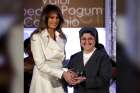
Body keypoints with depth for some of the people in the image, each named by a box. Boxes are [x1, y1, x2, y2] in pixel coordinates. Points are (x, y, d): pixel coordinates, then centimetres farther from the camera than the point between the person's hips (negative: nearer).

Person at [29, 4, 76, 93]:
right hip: (44, 80, -5)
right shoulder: (37, 37, -8)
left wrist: (66, 73, -5)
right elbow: (40, 64, -15)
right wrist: (62, 73, -21)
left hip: (59, 81, 5)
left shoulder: (61, 37, 9)